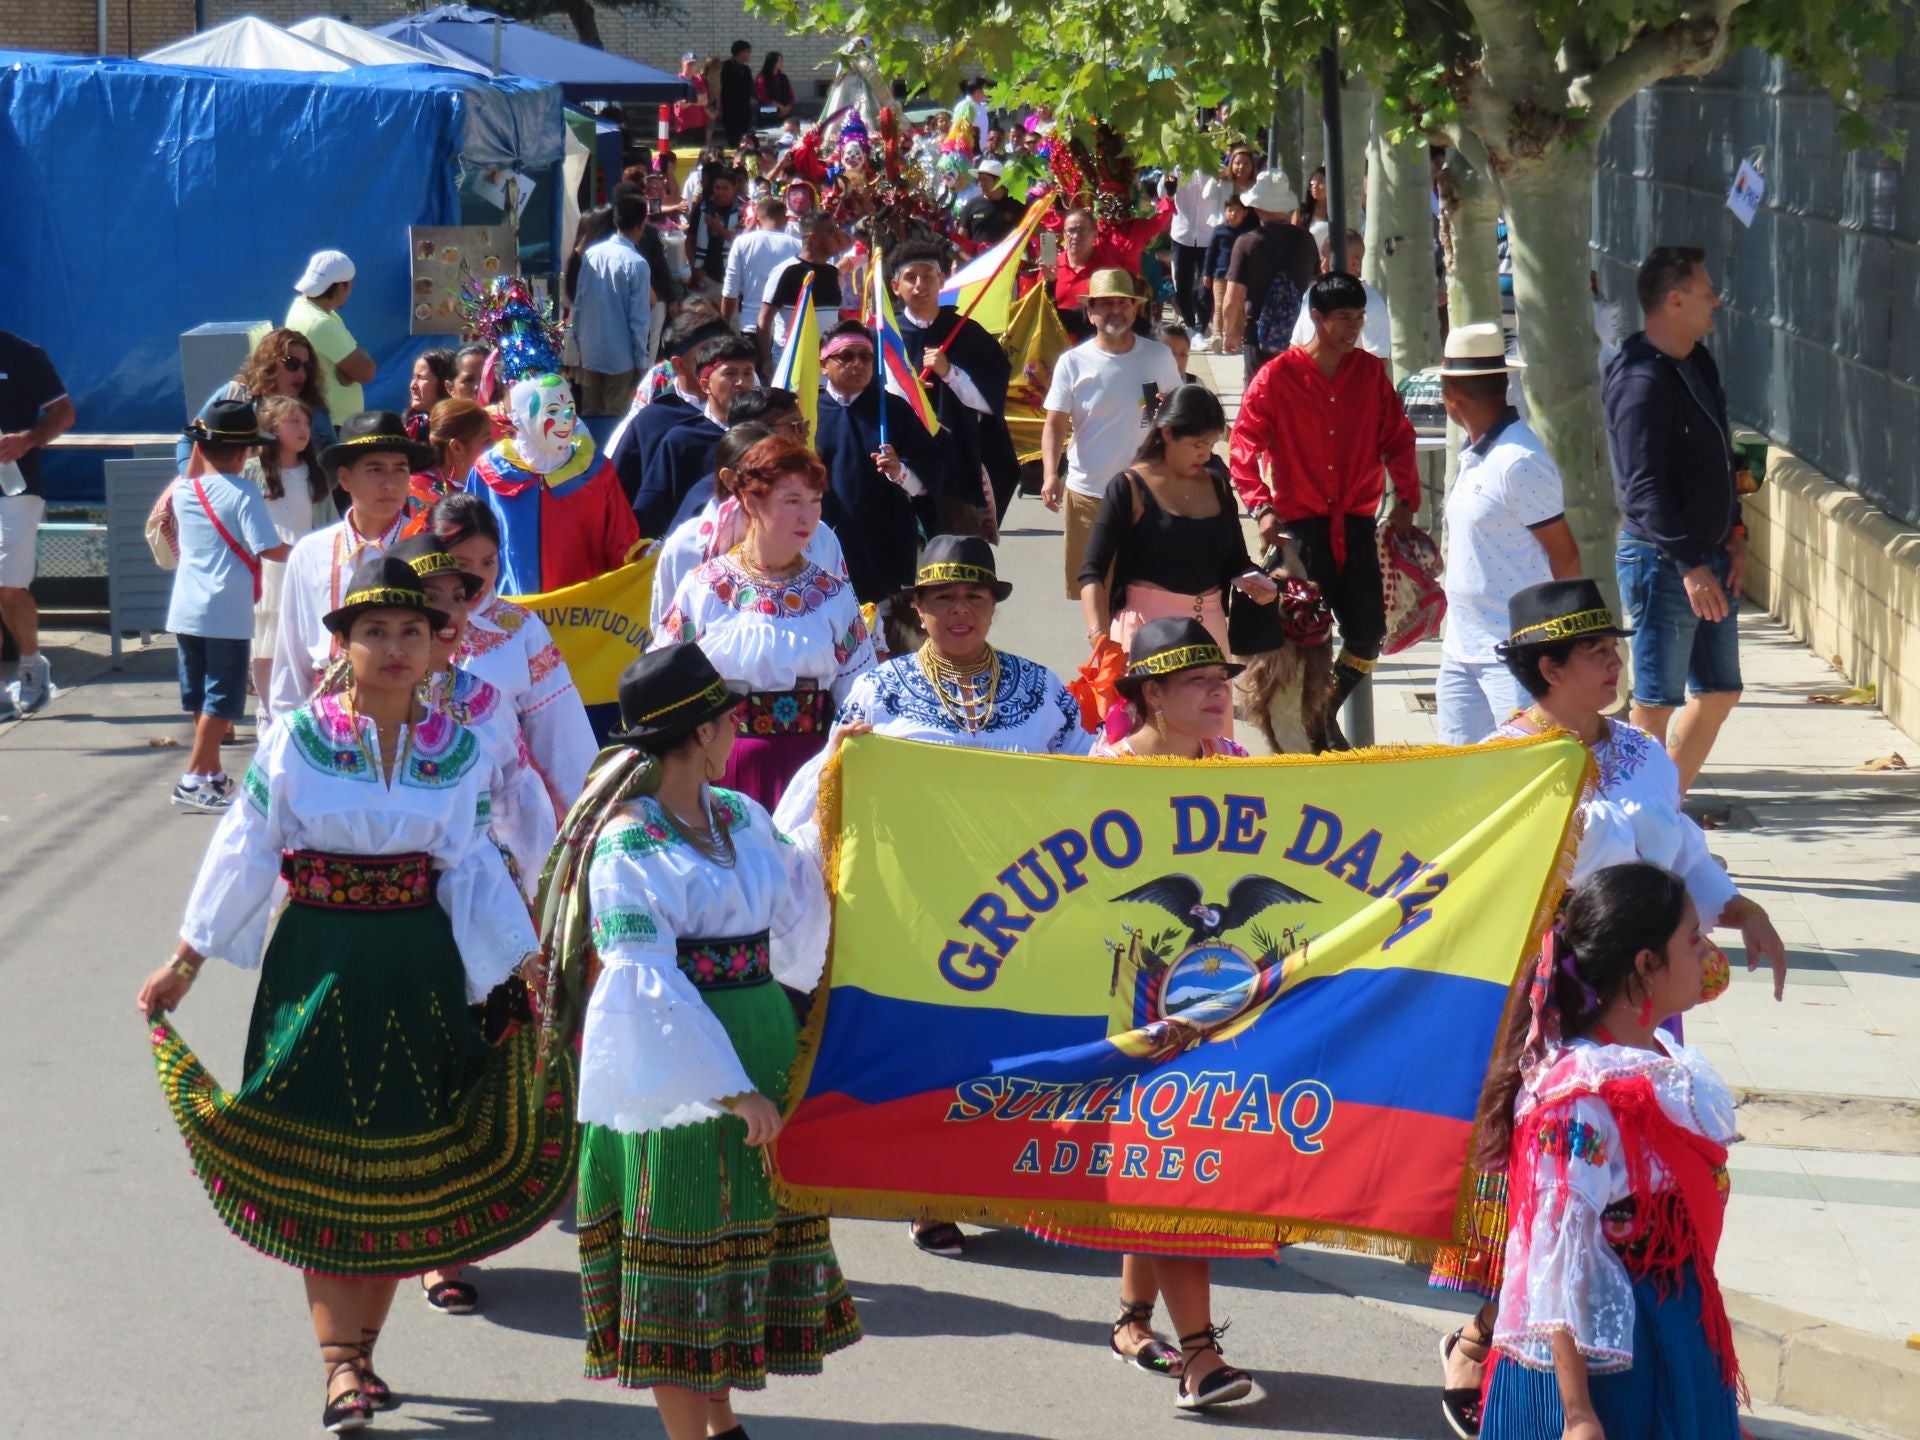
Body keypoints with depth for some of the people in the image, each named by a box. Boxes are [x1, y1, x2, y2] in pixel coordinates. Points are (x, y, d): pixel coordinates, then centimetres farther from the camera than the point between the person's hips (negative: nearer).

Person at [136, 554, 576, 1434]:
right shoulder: (296, 740, -3)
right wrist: (186, 963, 0)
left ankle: (360, 1349, 16)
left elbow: (471, 868, 4)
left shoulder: (455, 750, 3)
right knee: (320, 1160, -6)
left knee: (403, 1163, 4)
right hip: (319, 962, -2)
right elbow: (244, 854, -1)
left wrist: (526, 963, -2)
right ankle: (340, 1361, -6)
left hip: (419, 966, 2)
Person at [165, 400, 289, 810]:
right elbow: (269, 549, -17)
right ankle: (193, 781, -6)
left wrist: (199, 452, 25)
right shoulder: (243, 495, -14)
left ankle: (212, 773, 26)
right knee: (222, 699, -1)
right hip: (227, 614, -7)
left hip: (185, 611, 7)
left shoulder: (183, 490, 5)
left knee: (200, 696, 16)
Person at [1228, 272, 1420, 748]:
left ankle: (1325, 715, 24)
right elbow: (1244, 445, -5)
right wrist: (1261, 507, -16)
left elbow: (1398, 438, 10)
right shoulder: (1278, 376, -4)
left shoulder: (1371, 372, 6)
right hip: (1301, 523, -4)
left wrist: (1406, 499, -2)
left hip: (1356, 521, 4)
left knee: (1369, 634, 1)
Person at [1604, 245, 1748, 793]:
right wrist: (1689, 564, -26)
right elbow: (1643, 487, -24)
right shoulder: (1642, 381, -19)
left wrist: (1733, 534, 12)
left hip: (1707, 560, 10)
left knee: (1719, 693, 14)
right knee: (1657, 706, -2)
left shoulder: (1698, 363, 11)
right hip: (1661, 562, -10)